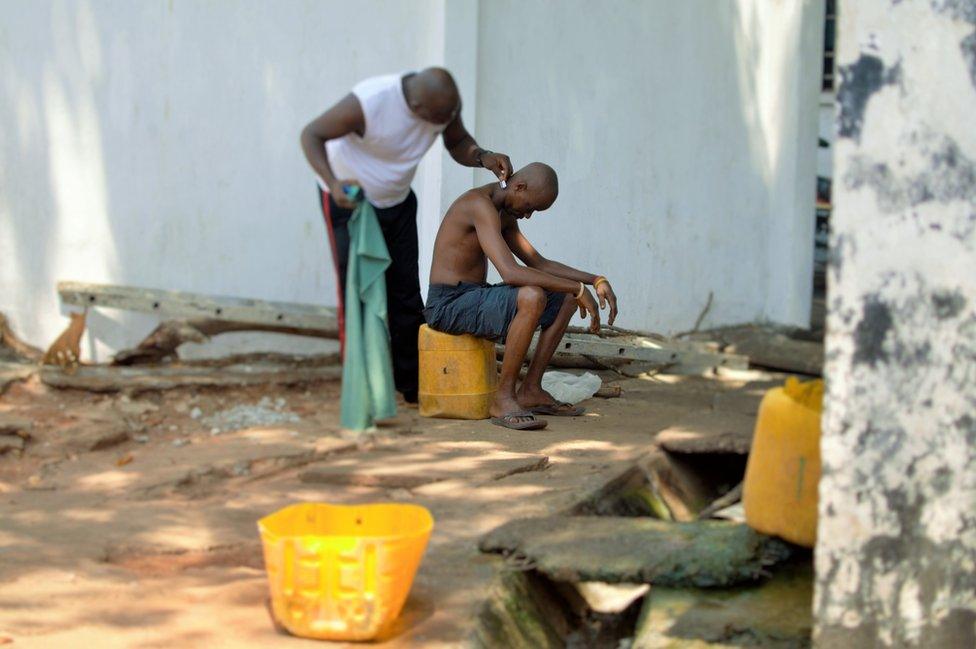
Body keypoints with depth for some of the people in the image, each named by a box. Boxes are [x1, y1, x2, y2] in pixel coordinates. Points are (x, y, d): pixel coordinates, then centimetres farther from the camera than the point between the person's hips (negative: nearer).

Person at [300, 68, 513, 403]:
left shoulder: (445, 100, -17)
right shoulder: (368, 102, -33)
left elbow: (457, 143, 2)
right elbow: (312, 135, -23)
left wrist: (483, 157, -21)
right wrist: (332, 182, -39)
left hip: (397, 202, 5)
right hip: (348, 199, -5)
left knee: (405, 293, 3)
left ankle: (412, 385, 12)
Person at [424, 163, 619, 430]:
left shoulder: (505, 215, 13)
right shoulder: (480, 205, -20)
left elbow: (540, 264, 19)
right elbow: (510, 273, -31)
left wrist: (596, 281, 6)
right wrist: (579, 288, -26)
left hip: (475, 299, 10)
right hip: (448, 305, -10)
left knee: (565, 298, 9)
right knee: (532, 297, -34)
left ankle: (530, 390, 6)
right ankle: (503, 399, -23)